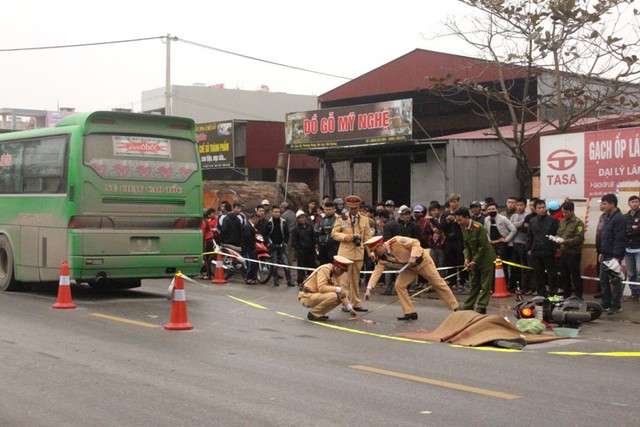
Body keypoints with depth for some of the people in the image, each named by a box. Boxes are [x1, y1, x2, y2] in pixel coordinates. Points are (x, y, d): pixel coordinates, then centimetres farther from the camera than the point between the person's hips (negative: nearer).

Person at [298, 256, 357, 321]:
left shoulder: (335, 274, 7)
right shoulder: (324, 270, -19)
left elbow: (341, 293, 10)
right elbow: (321, 288, -30)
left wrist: (350, 308, 5)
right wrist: (338, 289, -26)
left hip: (316, 296, 9)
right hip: (307, 297, -9)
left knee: (339, 297, 2)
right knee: (333, 296, -26)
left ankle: (318, 313, 6)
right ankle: (313, 314, -11)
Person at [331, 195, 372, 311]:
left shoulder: (364, 220, 11)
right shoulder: (341, 218, 4)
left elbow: (367, 237, 12)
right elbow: (334, 233, 3)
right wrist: (345, 237, -14)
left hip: (359, 253, 3)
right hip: (345, 252, -3)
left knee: (355, 280, 10)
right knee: (345, 279, -3)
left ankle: (356, 303, 15)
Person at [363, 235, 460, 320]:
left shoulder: (396, 241, -30)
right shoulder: (383, 258, -12)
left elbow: (415, 242, -27)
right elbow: (377, 271, -18)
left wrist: (413, 257, -39)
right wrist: (369, 289, -27)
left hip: (422, 261, -6)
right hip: (409, 267, 6)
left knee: (438, 283, 0)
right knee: (399, 285, -10)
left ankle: (456, 308, 11)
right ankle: (409, 312, -4)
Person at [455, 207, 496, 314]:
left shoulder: (478, 227, -22)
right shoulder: (463, 228, 0)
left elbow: (483, 246, -20)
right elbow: (466, 246, 7)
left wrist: (474, 261, -18)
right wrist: (467, 258, -8)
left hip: (486, 258, -7)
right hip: (474, 259, 7)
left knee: (485, 285, -2)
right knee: (473, 284, 12)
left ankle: (481, 307, 1)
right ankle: (468, 306, 18)